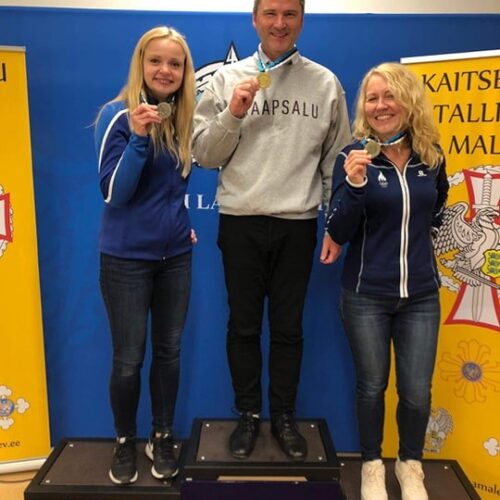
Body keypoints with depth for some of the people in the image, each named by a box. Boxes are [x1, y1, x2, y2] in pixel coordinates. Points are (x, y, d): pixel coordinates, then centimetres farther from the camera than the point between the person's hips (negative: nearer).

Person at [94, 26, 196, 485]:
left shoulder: (184, 118, 6)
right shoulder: (118, 115, -11)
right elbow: (114, 192, -17)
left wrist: (183, 223, 10)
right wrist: (139, 137, -27)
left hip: (175, 254, 5)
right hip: (127, 256, -5)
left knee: (169, 350, 13)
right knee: (129, 358, 4)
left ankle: (163, 437, 32)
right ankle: (125, 442, 28)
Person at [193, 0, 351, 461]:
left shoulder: (325, 83, 5)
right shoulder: (228, 78, 3)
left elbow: (336, 161, 6)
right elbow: (204, 155, 2)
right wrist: (232, 114, -13)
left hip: (297, 224, 0)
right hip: (240, 222, 0)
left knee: (288, 327, 10)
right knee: (244, 324, 10)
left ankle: (284, 415, 29)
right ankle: (248, 414, 29)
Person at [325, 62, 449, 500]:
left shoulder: (431, 157, 1)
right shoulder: (354, 156, -9)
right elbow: (339, 233, -14)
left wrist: (416, 238, 10)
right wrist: (354, 183, -26)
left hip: (421, 294, 3)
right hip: (366, 295, -2)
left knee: (417, 391, 7)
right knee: (372, 385, 10)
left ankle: (411, 465, 34)